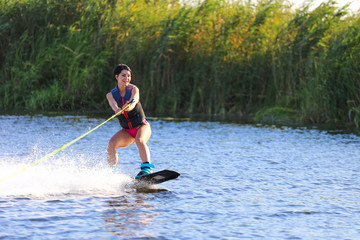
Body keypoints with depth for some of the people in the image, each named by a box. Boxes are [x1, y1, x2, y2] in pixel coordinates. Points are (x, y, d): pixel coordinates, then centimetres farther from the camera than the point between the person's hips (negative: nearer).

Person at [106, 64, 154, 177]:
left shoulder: (133, 89, -10)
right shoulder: (110, 95, -3)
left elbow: (134, 101, -30)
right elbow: (113, 104, -25)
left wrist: (129, 106, -55)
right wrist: (117, 110, -50)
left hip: (142, 126, -3)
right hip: (126, 130, 3)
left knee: (140, 140, -35)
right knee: (112, 143, -23)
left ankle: (147, 168, -48)